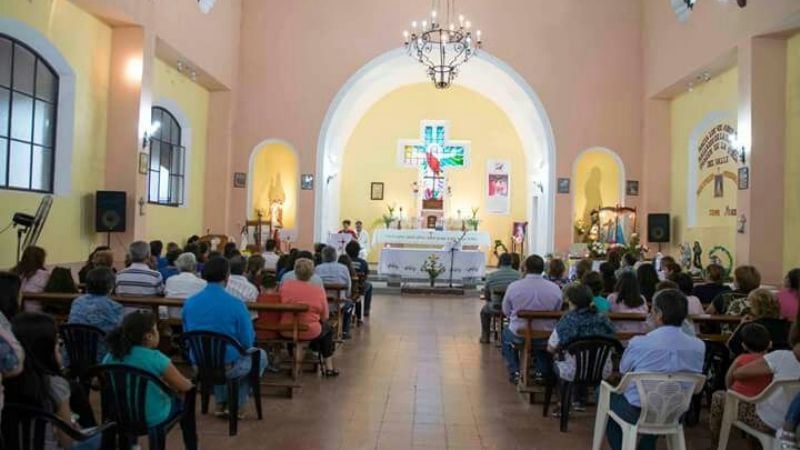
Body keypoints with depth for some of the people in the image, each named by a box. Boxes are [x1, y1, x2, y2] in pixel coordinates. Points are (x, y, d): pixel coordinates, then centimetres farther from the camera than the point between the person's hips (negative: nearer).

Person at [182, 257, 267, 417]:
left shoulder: (189, 303, -8)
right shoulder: (235, 304, -21)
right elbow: (248, 342, -14)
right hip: (229, 366, -4)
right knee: (260, 355, 26)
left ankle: (221, 403, 37)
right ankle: (237, 404, 23)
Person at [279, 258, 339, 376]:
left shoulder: (285, 286, -8)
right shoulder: (319, 290, -12)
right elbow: (324, 317, -4)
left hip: (286, 331, 3)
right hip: (310, 332, -3)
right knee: (328, 328, 29)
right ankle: (329, 368, 30)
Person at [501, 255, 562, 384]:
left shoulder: (513, 286, -15)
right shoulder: (555, 288, -12)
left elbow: (506, 311, -1)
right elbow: (557, 312, 3)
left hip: (519, 336, -1)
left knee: (506, 333, 34)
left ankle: (514, 371, 29)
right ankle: (542, 371, 31)